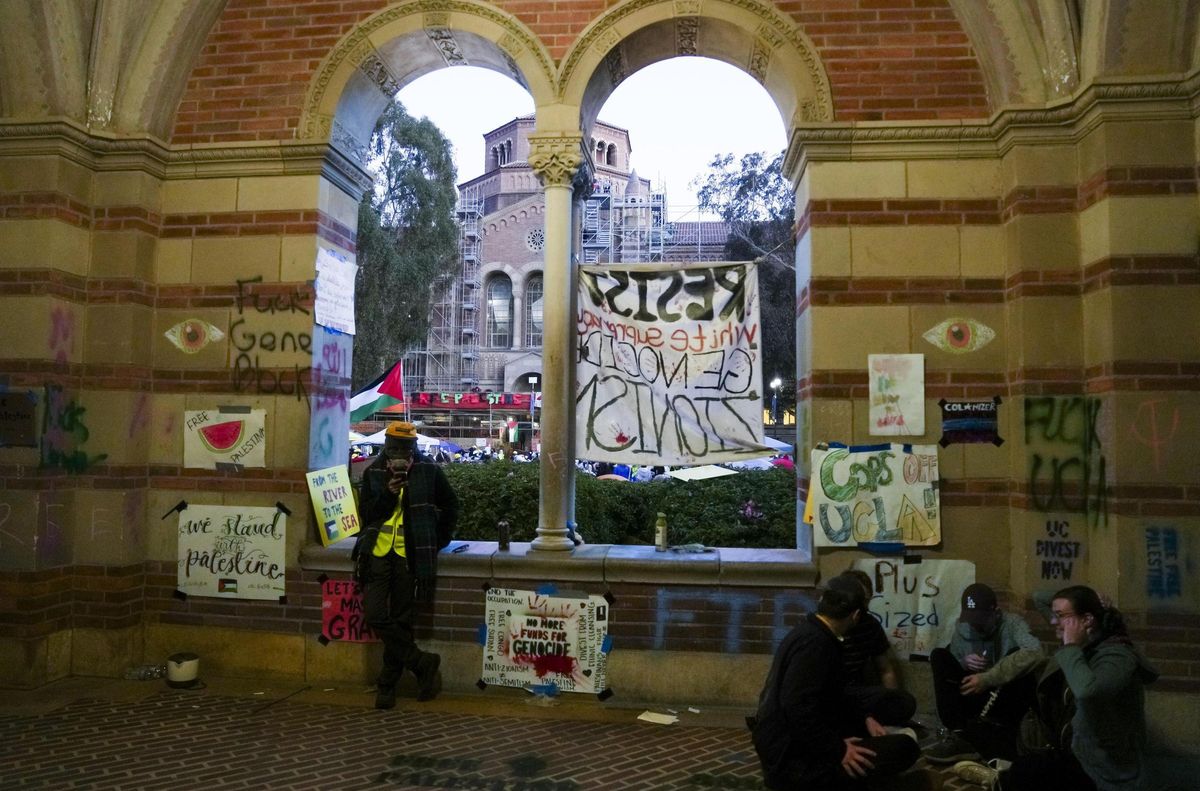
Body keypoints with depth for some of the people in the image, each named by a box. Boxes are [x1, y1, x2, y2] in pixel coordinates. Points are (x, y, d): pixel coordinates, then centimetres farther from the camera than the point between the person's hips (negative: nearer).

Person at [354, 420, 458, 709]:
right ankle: (424, 663, 8)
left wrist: (438, 540, 13)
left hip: (410, 557, -2)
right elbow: (366, 513, 1)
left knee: (400, 622, 4)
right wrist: (388, 494, -15)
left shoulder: (429, 473, 1)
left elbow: (451, 506, 14)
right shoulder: (373, 474, 7)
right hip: (378, 554, 2)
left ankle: (387, 685, 18)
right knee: (377, 617, -6)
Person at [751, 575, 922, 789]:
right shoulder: (815, 643, -21)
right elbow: (798, 707, -30)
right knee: (905, 748, -13)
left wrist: (863, 720, 18)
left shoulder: (808, 631, 9)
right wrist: (837, 751, -22)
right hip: (793, 760, -10)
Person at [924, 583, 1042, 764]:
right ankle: (958, 734, -31)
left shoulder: (1012, 623, -11)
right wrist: (963, 663, -14)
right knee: (938, 655, -15)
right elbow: (943, 667, 10)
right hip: (974, 697, 4)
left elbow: (1034, 653, -33)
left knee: (1017, 656, -28)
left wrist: (987, 679, -34)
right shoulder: (962, 628, 1)